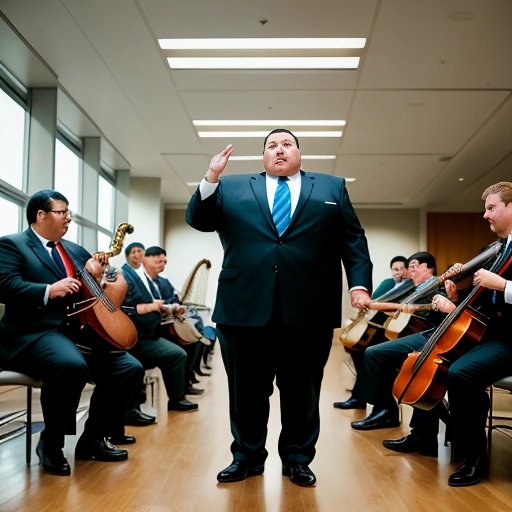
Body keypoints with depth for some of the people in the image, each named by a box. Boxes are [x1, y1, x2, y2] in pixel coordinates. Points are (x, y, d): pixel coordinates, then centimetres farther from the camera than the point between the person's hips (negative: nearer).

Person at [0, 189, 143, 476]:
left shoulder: (76, 251, 23)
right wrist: (49, 290, -23)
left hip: (79, 332, 8)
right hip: (35, 333, -7)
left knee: (130, 368, -7)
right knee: (72, 365, -37)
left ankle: (93, 439, 8)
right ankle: (51, 443, -13)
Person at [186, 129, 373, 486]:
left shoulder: (332, 188, 15)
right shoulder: (232, 188, 14)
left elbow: (353, 240, 9)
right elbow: (197, 219, 6)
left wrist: (360, 284, -4)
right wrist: (211, 177, -9)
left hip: (309, 310, 0)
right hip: (245, 307, 0)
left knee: (302, 392, 9)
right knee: (247, 390, 10)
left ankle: (297, 459, 25)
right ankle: (248, 456, 26)